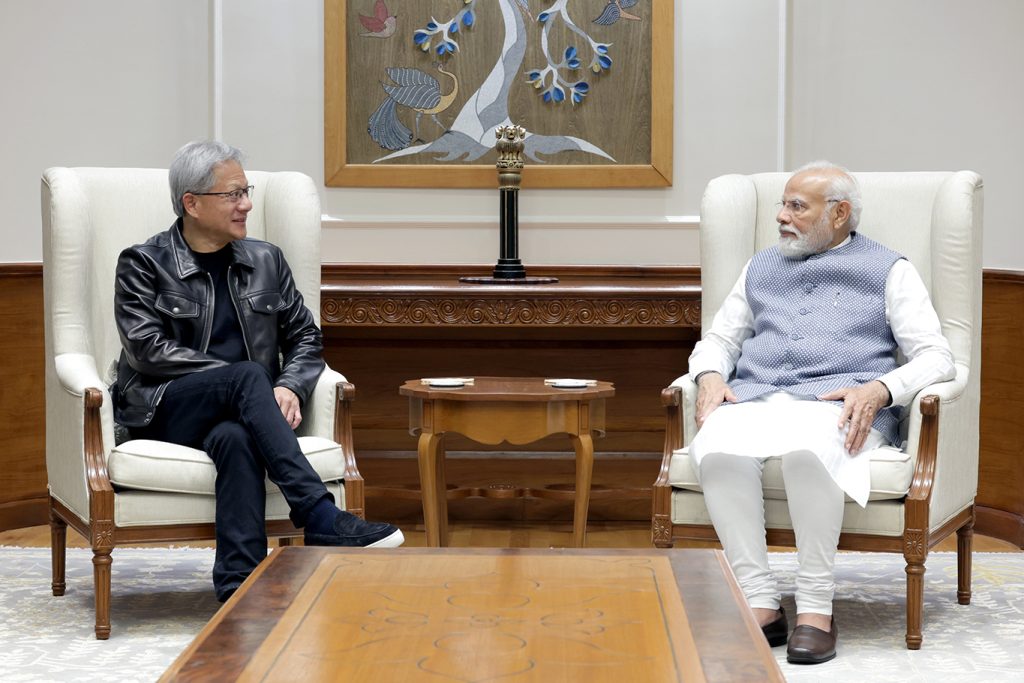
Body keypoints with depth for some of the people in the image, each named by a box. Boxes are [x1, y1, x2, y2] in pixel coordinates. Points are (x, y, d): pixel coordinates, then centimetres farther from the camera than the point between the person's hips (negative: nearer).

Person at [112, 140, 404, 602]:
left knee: (236, 438, -36)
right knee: (247, 376, -34)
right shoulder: (143, 265, 3)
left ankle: (239, 586, -44)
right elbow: (147, 348, -9)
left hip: (236, 413, 3)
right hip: (165, 411, -2)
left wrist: (290, 386, -8)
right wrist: (243, 380, -15)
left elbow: (305, 337, 15)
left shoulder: (265, 261, 15)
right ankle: (321, 520, -43)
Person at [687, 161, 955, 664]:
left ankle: (816, 608, -32)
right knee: (718, 450, -34)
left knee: (804, 448, -41)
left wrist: (878, 390, -15)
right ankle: (761, 606, -30)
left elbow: (935, 357, 5)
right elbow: (719, 338, 29)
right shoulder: (761, 268, 28)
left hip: (838, 404, -3)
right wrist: (710, 376, 4)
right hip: (756, 398, 4)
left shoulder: (888, 272, 14)